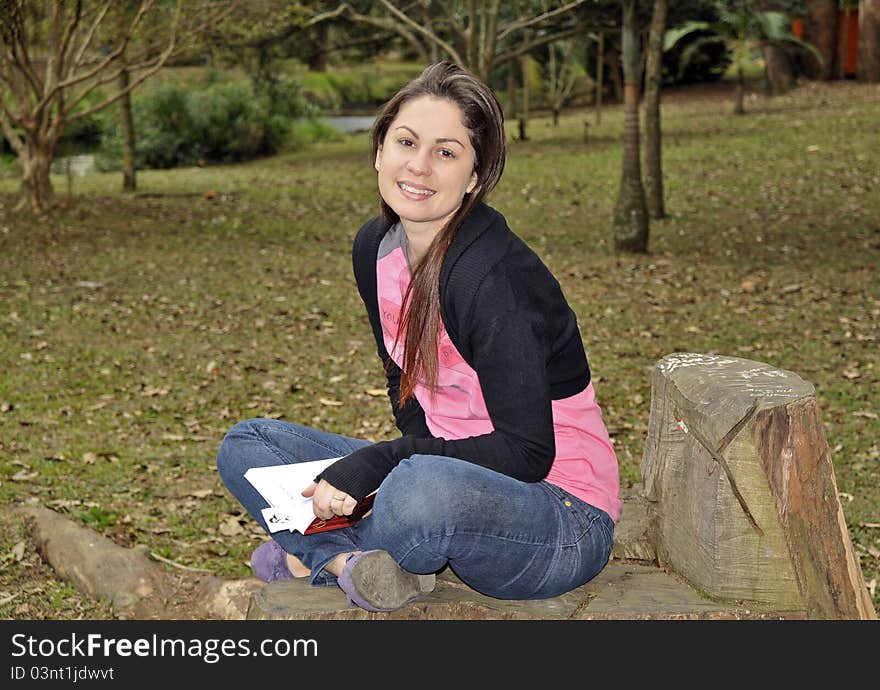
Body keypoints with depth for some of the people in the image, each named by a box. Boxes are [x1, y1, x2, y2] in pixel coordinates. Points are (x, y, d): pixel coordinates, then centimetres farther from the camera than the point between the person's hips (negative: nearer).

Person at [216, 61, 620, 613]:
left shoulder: (494, 276, -24)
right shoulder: (376, 247, 0)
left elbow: (527, 453, -25)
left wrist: (372, 465, -27)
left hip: (561, 521, -8)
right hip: (451, 476, 8)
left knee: (424, 489, -41)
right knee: (246, 444, 6)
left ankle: (314, 555, -10)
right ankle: (351, 561, -16)